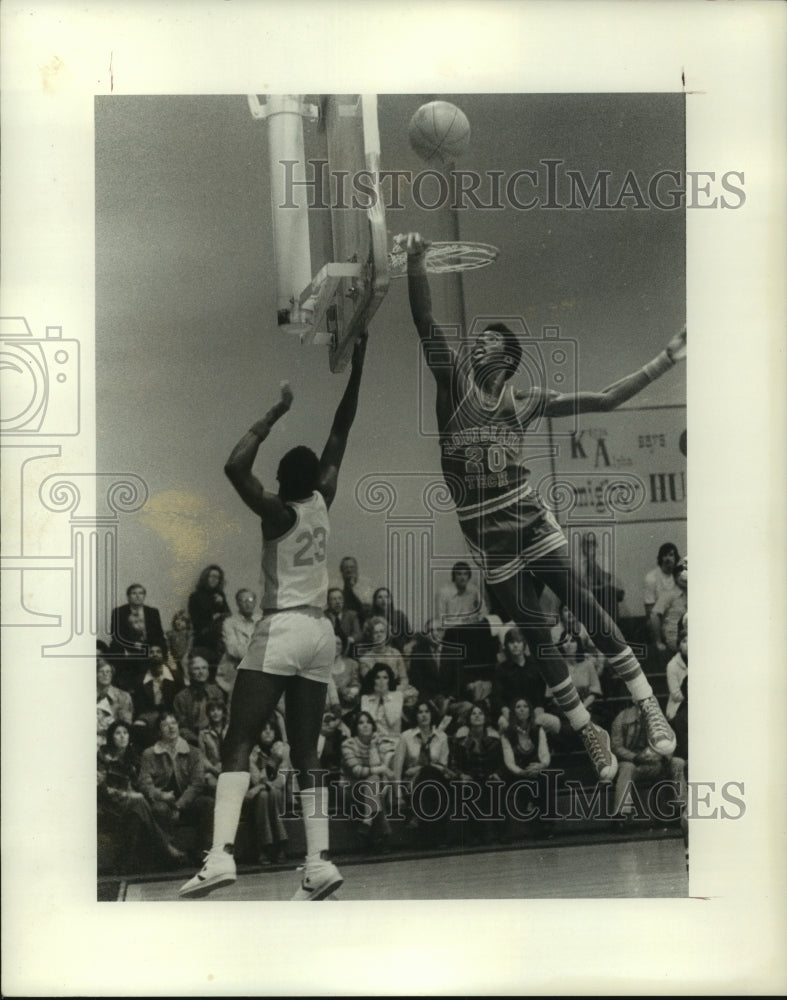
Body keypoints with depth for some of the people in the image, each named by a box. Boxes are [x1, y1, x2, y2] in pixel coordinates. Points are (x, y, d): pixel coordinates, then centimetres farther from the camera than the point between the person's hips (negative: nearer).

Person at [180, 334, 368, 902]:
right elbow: (340, 435, 16)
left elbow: (235, 467, -23)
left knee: (238, 744, -9)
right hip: (321, 633, 7)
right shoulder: (322, 501, 7)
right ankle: (319, 862, -2)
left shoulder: (281, 513, -8)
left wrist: (275, 414, -15)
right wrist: (357, 360, 18)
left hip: (282, 630, -6)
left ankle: (222, 854, -22)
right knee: (306, 752, 7)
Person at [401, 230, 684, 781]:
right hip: (488, 538, 0)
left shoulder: (526, 401, 4)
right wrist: (417, 262, -29)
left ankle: (650, 706, 1)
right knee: (537, 635, 5)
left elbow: (606, 400, 4)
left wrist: (667, 359, -1)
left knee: (587, 608, -7)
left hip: (531, 521, 0)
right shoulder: (455, 379, 0)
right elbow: (426, 323, -14)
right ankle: (590, 734, 15)